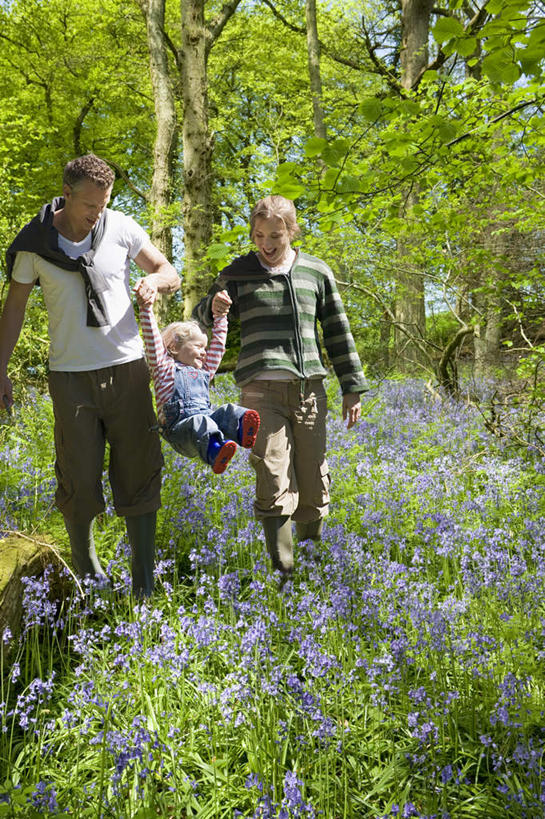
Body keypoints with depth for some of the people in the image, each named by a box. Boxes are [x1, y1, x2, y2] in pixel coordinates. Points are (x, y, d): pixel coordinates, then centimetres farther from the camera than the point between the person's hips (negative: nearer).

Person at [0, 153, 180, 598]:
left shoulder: (121, 227, -1)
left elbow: (171, 274, 6)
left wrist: (155, 280, -19)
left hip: (127, 368, 1)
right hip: (71, 375, -1)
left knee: (139, 475, 1)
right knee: (79, 481, 2)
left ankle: (145, 581, 13)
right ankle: (85, 564, 28)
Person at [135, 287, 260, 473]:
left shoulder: (204, 371, 32)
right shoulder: (165, 368, 15)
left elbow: (218, 342, 38)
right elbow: (153, 341, 4)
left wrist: (219, 316, 39)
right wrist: (146, 309, -4)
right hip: (179, 427, -5)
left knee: (227, 411, -23)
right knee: (200, 423, -37)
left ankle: (242, 430, -55)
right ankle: (214, 451, -66)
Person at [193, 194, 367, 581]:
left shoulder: (317, 272, 11)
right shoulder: (240, 272, 7)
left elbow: (338, 332, 15)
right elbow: (201, 317, 16)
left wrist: (352, 388, 13)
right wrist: (214, 307, -9)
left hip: (309, 388, 2)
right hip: (262, 389, -2)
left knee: (314, 484, 7)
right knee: (274, 484, -10)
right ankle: (284, 573, -1)